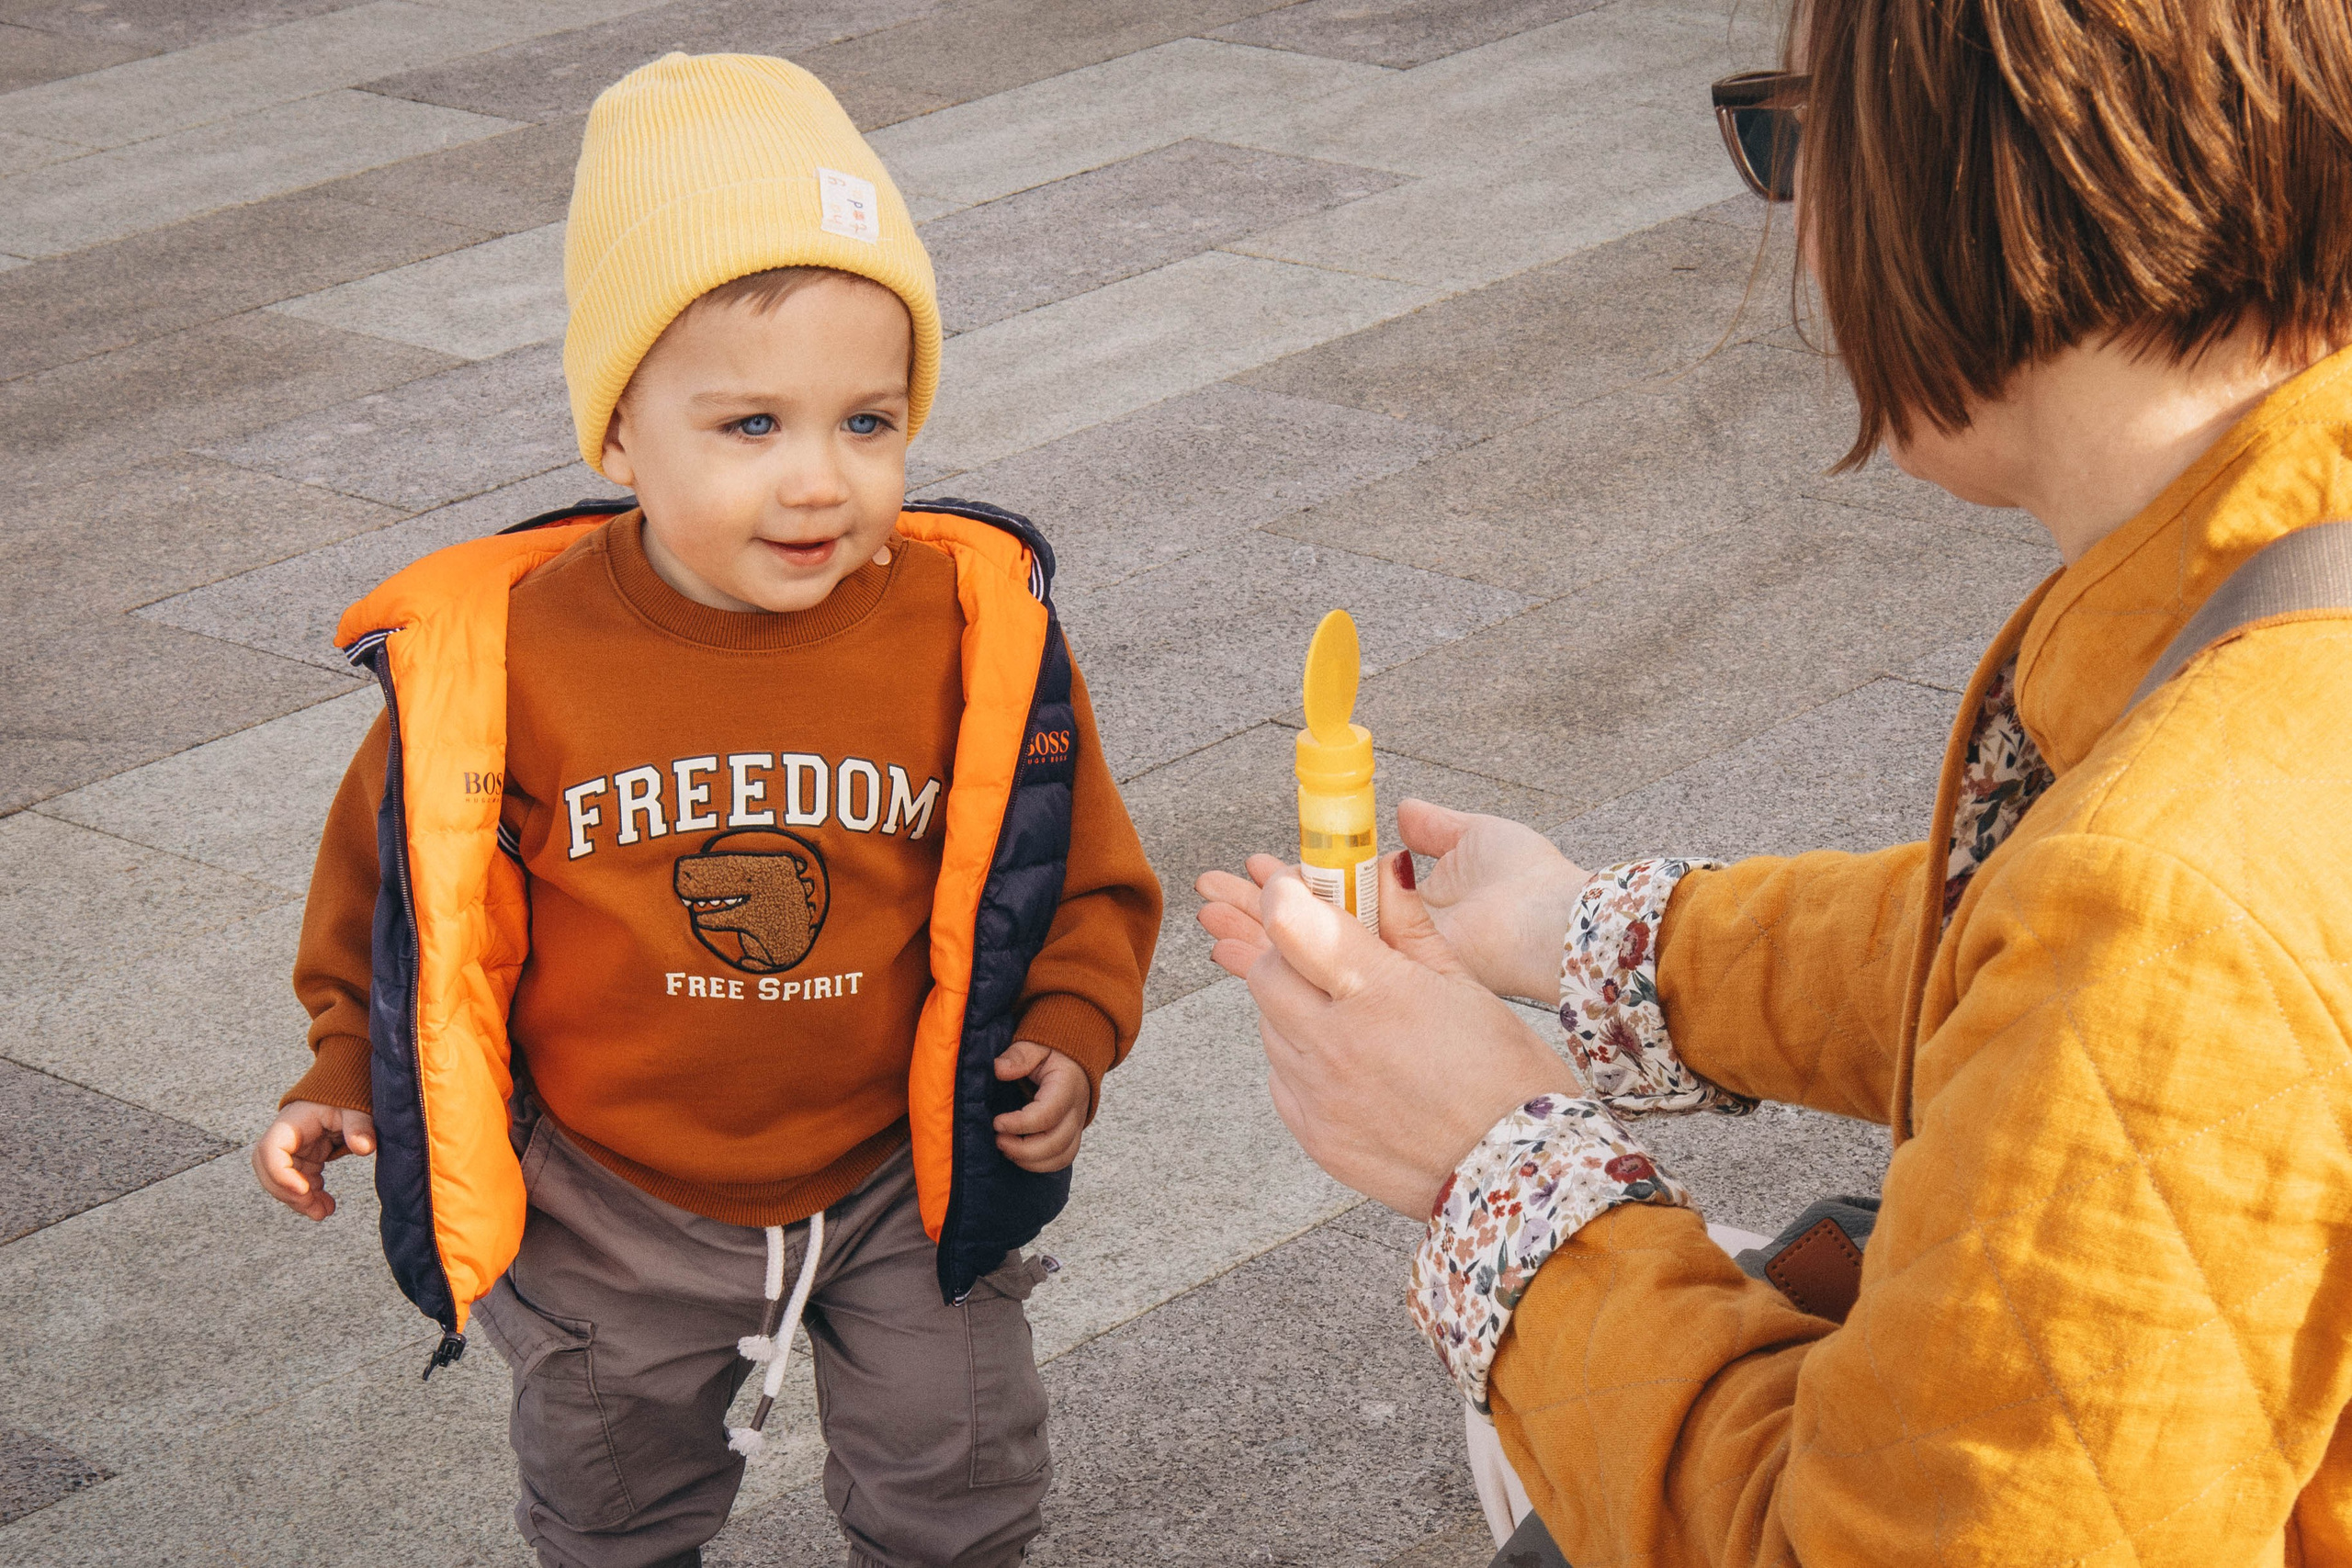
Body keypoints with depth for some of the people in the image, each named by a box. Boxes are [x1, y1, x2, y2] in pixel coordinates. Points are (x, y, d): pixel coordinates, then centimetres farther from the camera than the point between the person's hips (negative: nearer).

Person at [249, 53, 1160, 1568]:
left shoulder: (974, 627, -18)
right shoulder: (501, 649, -21)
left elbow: (1080, 870, -4)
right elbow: (407, 884, -2)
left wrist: (1070, 1031, -17)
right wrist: (352, 1077, -2)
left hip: (906, 1185, 0)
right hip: (612, 1204, 0)